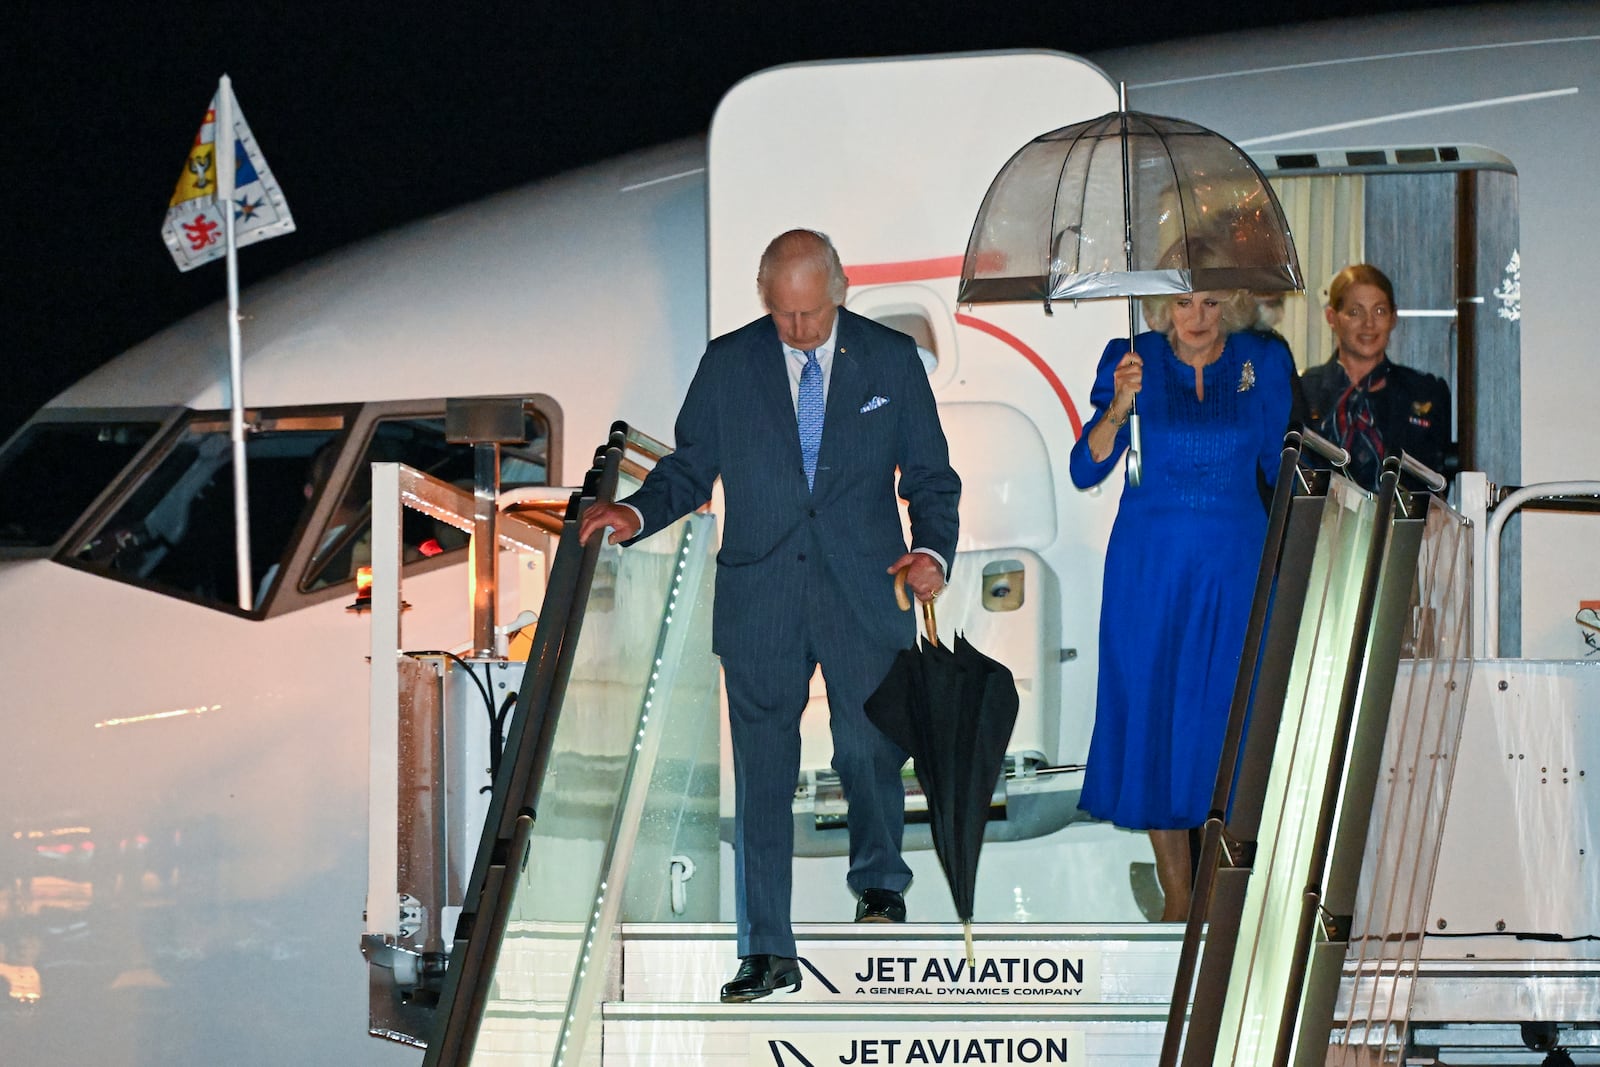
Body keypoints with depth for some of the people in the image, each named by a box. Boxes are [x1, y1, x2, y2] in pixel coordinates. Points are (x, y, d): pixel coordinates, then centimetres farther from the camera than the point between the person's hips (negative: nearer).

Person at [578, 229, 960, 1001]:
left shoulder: (891, 360, 4)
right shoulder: (727, 364, 5)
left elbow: (931, 477, 7)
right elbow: (690, 468, 8)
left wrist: (934, 549, -11)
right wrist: (636, 513, -11)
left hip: (864, 596, 0)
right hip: (760, 600, 1)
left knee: (870, 751, 0)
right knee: (762, 773, 0)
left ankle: (879, 880, 32)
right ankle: (768, 952, 6)